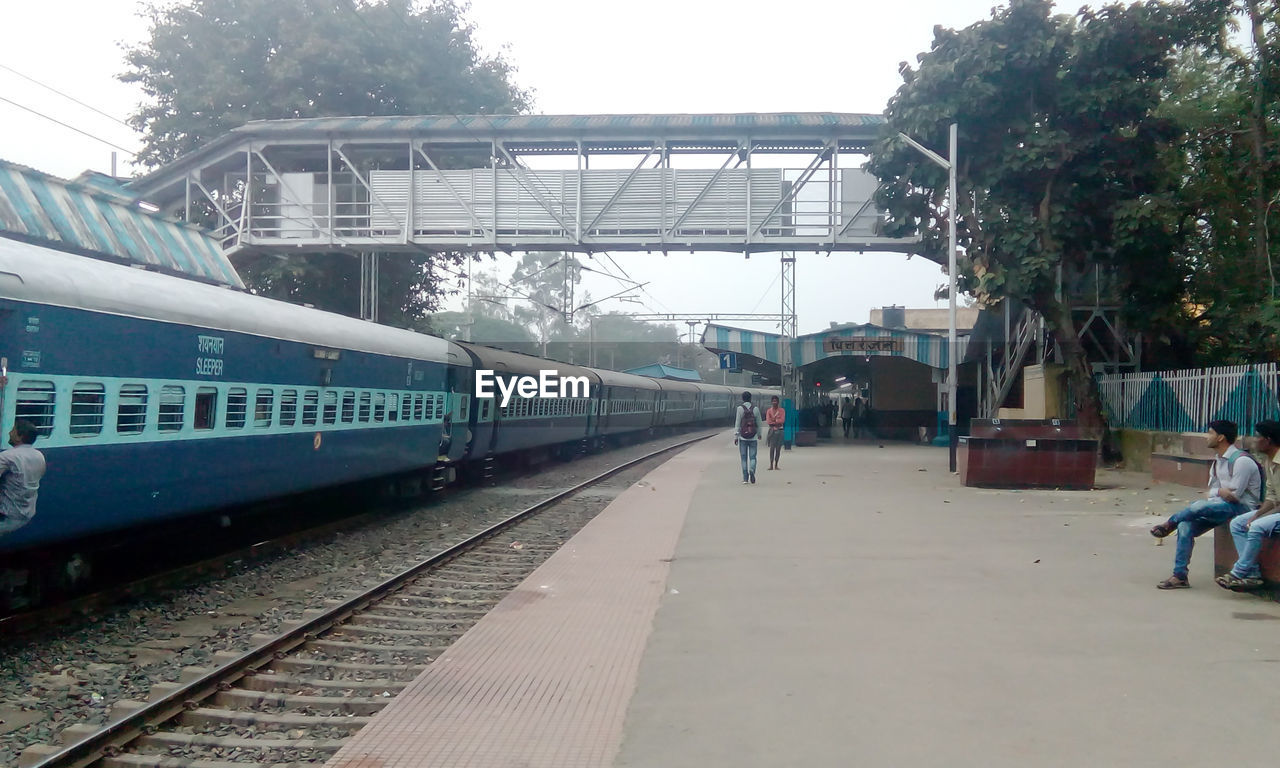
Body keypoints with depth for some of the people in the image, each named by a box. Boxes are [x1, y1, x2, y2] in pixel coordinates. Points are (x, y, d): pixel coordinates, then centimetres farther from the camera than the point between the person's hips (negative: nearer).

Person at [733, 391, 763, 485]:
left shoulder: (740, 408, -5)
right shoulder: (755, 409, 1)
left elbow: (737, 424, -7)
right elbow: (759, 423, 7)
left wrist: (735, 436, -3)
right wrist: (759, 434, 23)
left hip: (743, 437, -1)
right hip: (753, 437, 1)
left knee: (744, 458, 5)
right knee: (752, 457, 6)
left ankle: (745, 478, 3)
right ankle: (752, 470, -21)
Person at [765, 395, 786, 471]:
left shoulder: (781, 410, 7)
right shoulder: (769, 411, 6)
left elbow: (782, 420, -6)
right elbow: (768, 421, -5)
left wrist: (773, 421, -7)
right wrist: (777, 422, -7)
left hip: (779, 430, 1)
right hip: (772, 430, -1)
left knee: (778, 448, 1)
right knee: (772, 447, -8)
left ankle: (776, 465, 6)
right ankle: (771, 465, -12)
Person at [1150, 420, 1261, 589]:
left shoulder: (1242, 461, -16)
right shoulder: (1217, 462, 13)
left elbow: (1234, 495, -19)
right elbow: (1211, 490, 16)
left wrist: (1215, 493, -2)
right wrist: (1220, 491, -7)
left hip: (1242, 507, -9)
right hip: (1221, 506, 9)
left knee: (1199, 506, -32)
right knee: (1186, 526, -13)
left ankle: (1170, 523, 0)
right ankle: (1179, 576, -13)